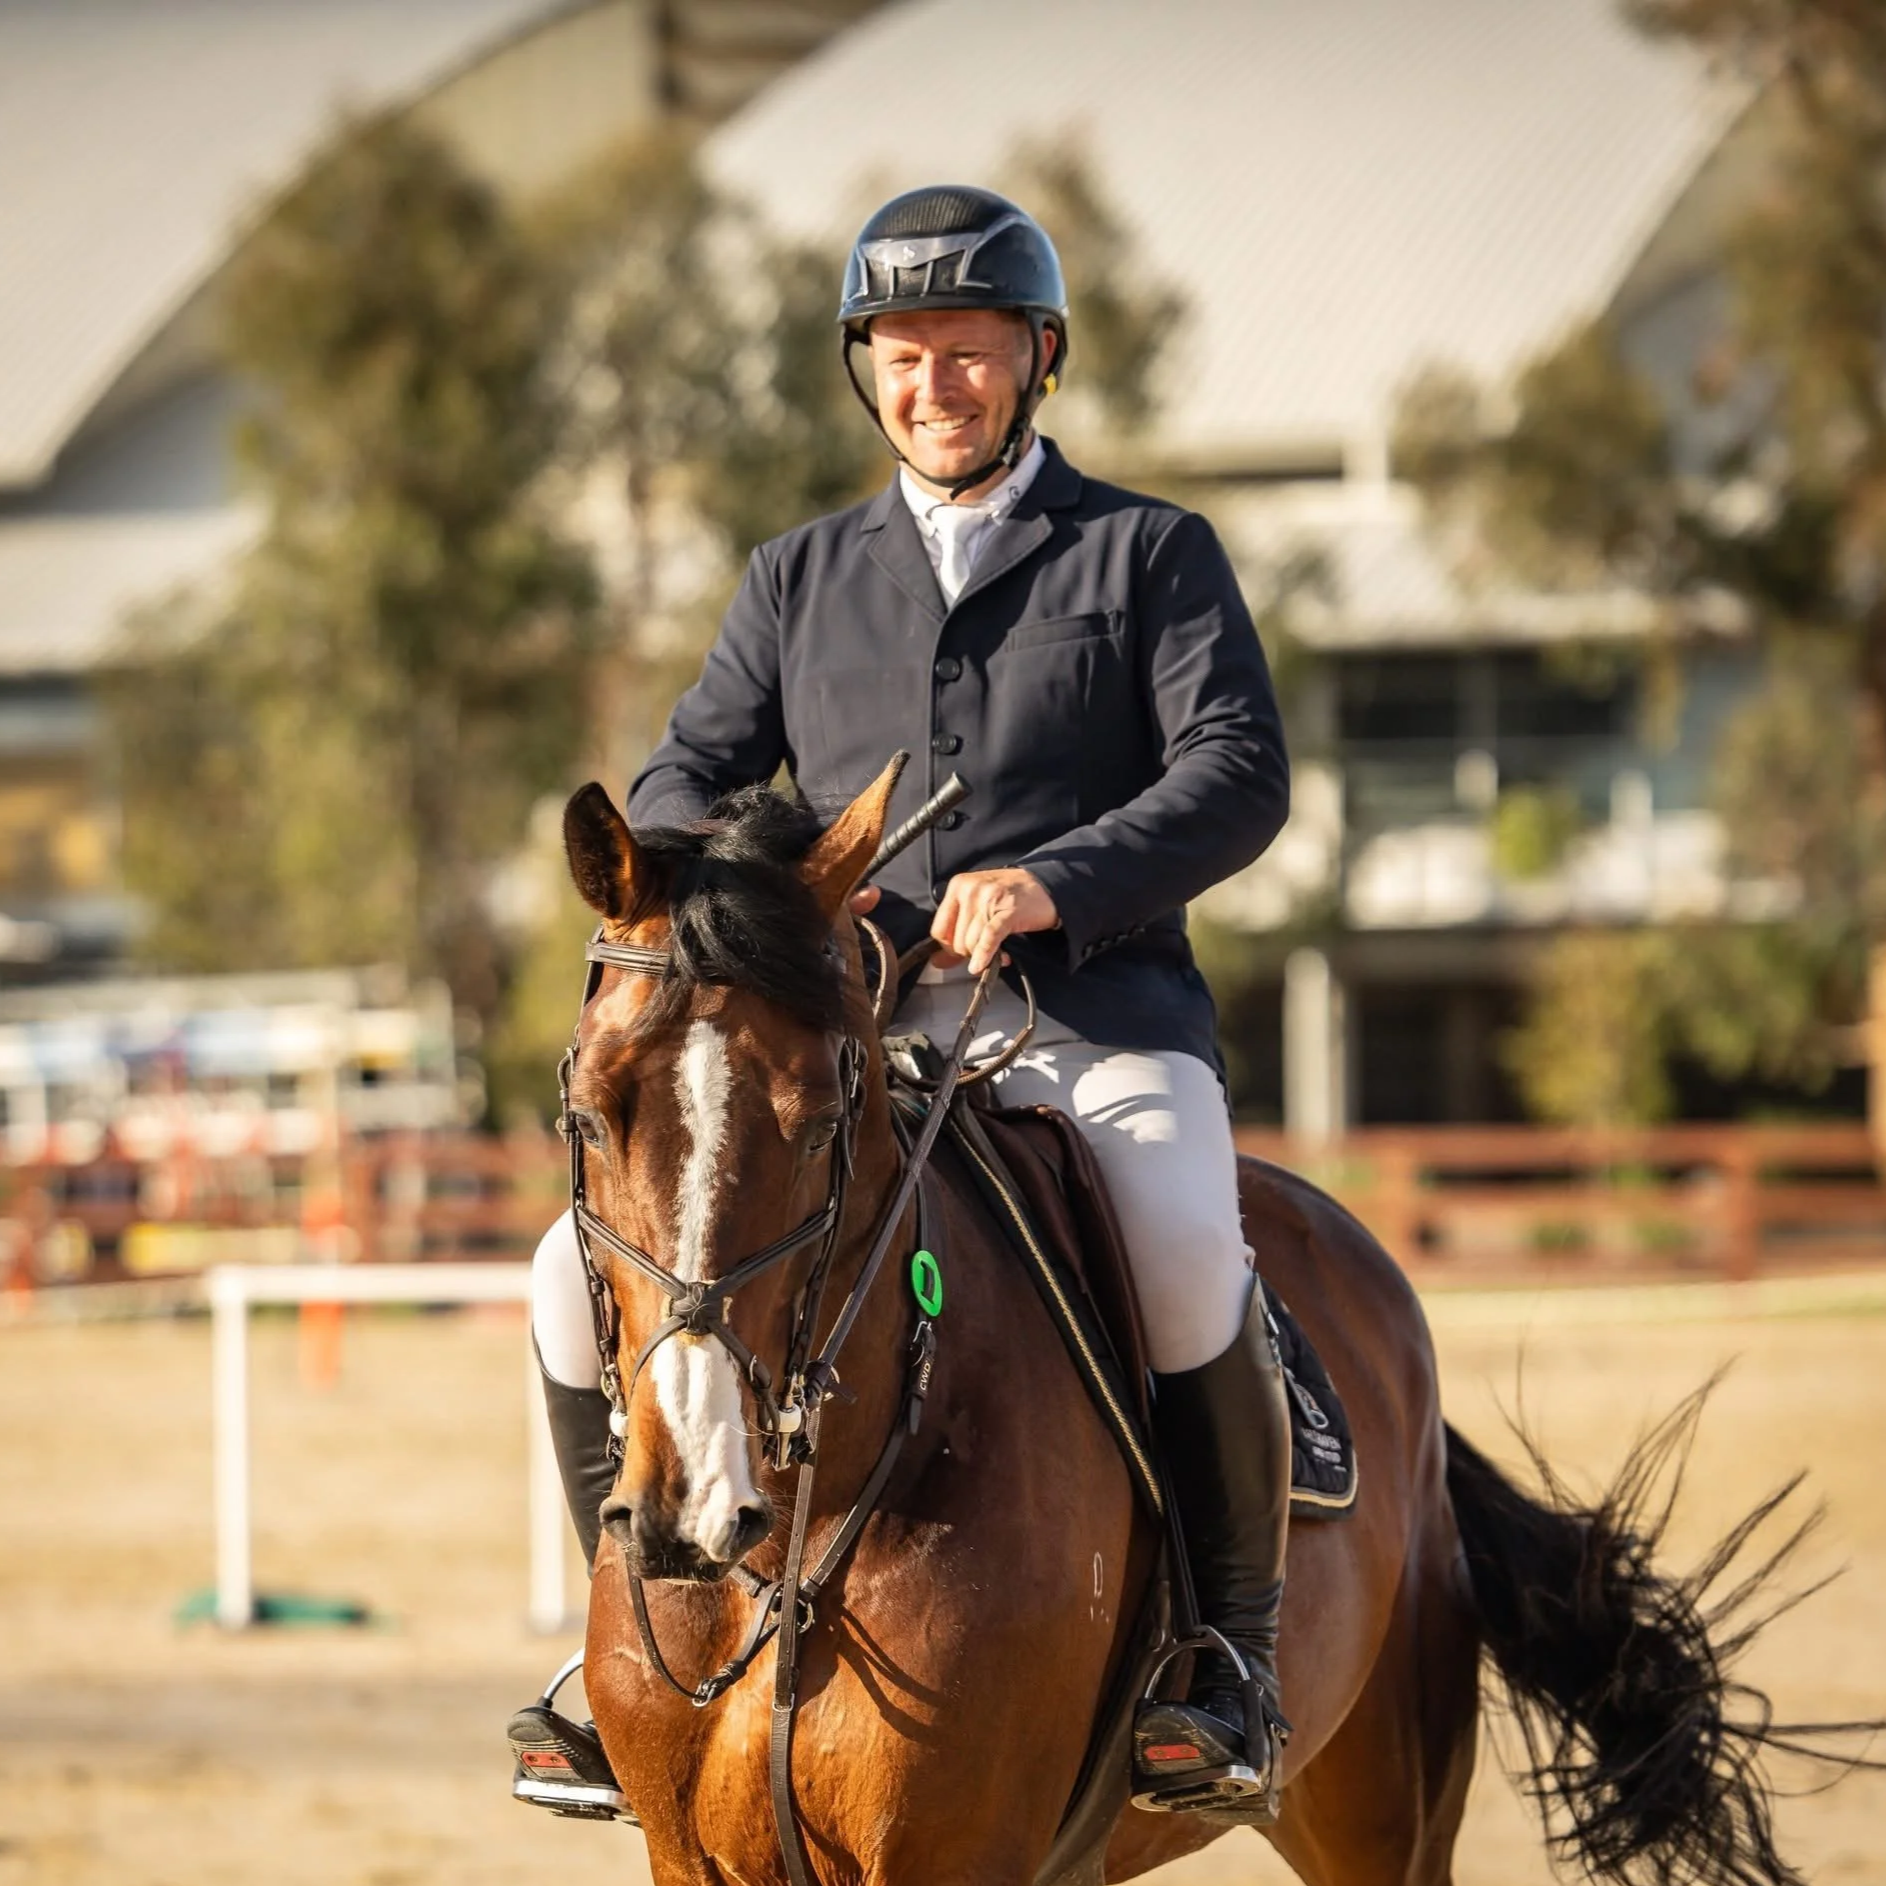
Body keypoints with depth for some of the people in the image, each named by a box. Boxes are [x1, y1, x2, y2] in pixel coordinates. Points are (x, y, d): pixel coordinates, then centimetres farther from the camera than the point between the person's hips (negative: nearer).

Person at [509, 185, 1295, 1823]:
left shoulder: (1153, 555, 9)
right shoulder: (802, 580, 21)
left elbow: (1239, 774, -4)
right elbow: (687, 777, 14)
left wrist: (1054, 880, -21)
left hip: (1093, 1023, -4)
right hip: (854, 1043, 4)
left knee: (1182, 1255, -36)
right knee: (592, 1271, -14)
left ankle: (1230, 1640, -18)